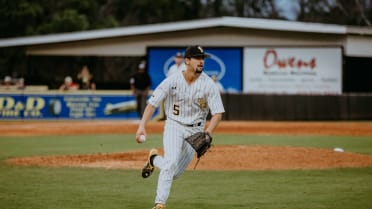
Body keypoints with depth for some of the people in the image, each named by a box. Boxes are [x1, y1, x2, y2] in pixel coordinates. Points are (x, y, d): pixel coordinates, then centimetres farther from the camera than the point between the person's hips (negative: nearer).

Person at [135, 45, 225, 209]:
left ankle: (154, 159, 35)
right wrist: (142, 126, -27)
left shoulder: (208, 84, -12)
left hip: (195, 130, 2)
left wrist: (207, 134, -28)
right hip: (174, 126, -2)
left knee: (176, 173, 5)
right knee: (171, 163, -24)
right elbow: (152, 103, -14)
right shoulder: (172, 81, -13)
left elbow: (218, 113, -12)